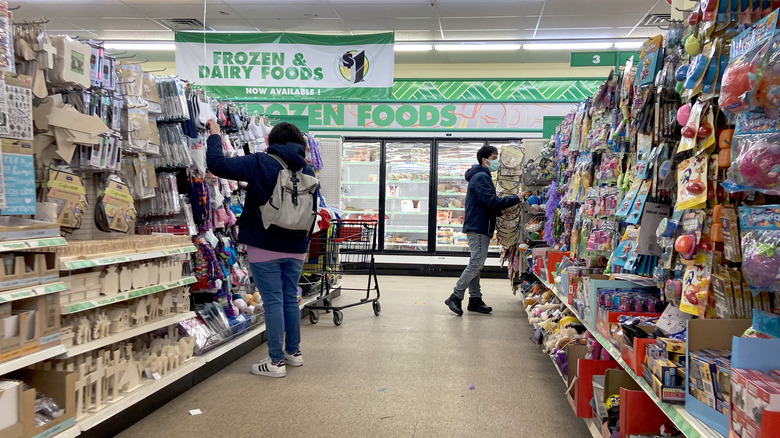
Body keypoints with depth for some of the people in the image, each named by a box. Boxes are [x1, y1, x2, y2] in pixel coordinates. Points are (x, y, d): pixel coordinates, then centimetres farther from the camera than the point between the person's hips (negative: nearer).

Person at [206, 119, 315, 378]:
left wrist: (214, 135, 3)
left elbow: (217, 164, -14)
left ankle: (276, 362, 3)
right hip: (296, 248, 5)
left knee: (273, 302, -2)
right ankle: (293, 352, 27)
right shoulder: (307, 170, 6)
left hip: (265, 247, -5)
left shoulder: (260, 163, -11)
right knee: (291, 298, 16)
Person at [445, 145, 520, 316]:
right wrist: (516, 199, -18)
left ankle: (475, 299, 16)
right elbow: (491, 201, -22)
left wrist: (501, 208, 7)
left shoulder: (482, 176, 21)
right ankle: (456, 297, -7)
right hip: (478, 227, -11)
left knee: (476, 264, 11)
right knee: (476, 264, -10)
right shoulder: (481, 177, -13)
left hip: (479, 227, 11)